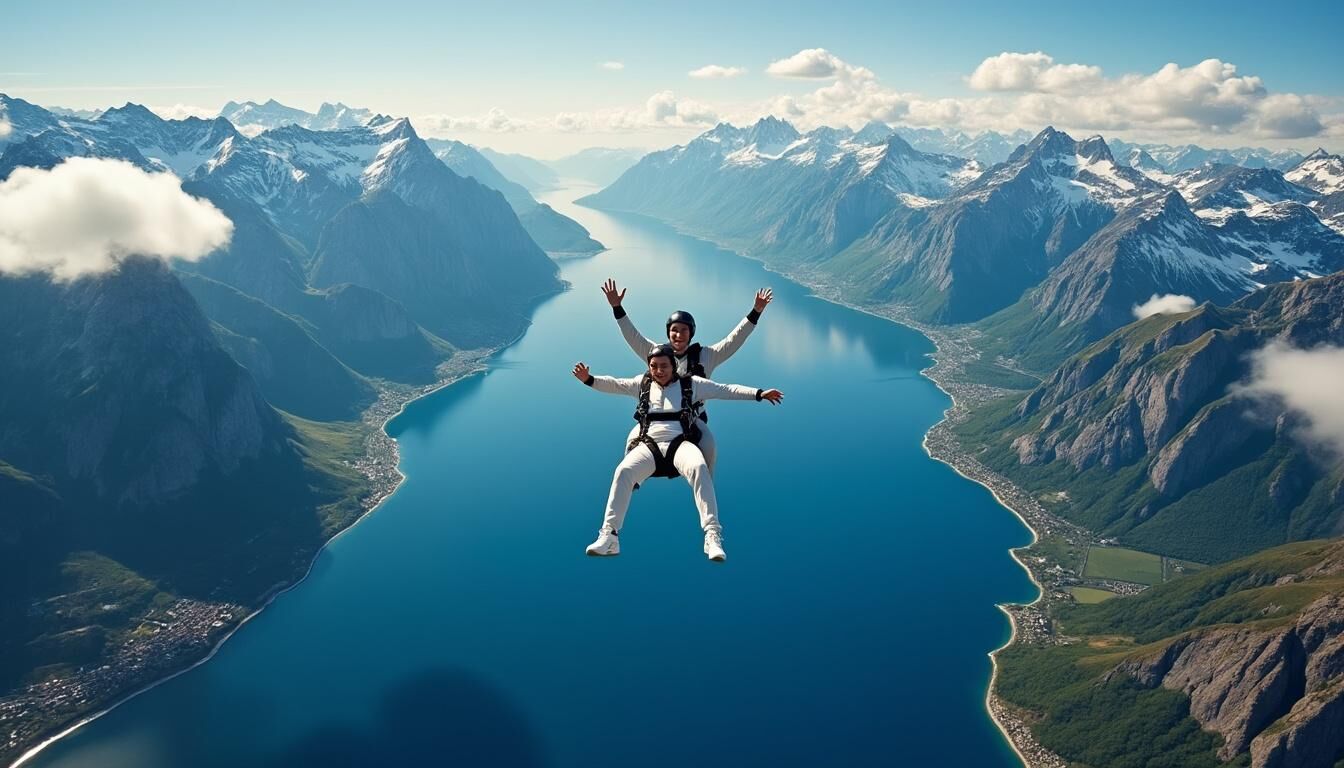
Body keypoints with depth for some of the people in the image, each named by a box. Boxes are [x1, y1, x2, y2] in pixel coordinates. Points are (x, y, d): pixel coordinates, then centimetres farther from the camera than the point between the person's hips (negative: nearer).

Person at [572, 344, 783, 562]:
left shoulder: (690, 384, 13)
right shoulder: (642, 384, 19)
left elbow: (726, 390, 10)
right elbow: (614, 384, 14)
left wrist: (759, 394, 2)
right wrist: (589, 379, -4)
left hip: (680, 443, -1)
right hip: (649, 445, 2)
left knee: (699, 468, -35)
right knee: (623, 471, -28)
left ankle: (713, 536, -36)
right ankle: (609, 536, -25)